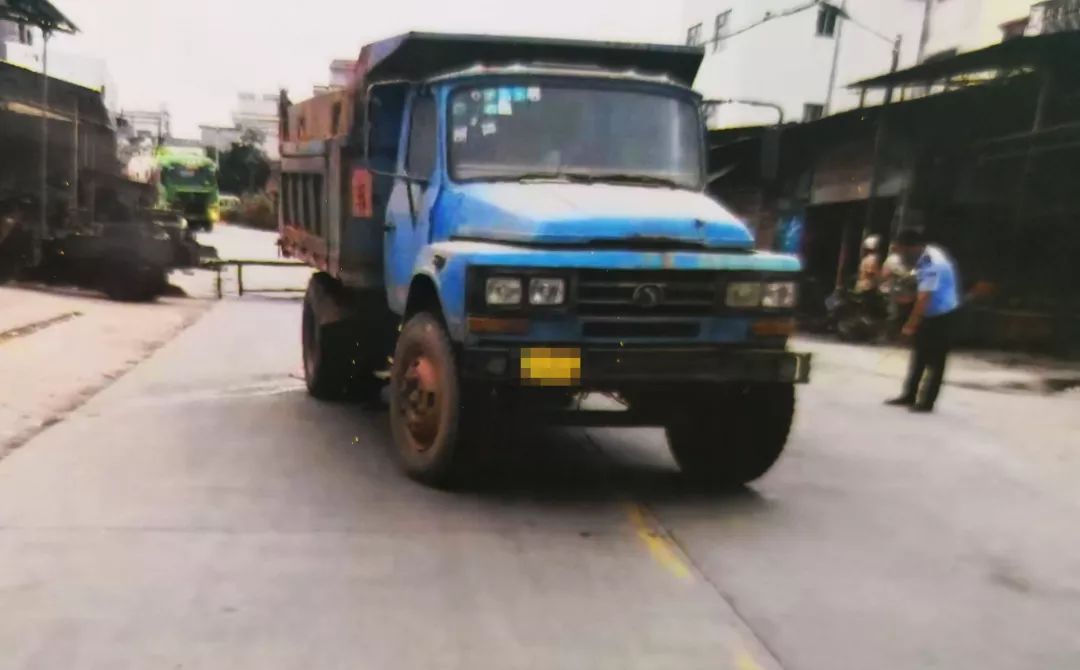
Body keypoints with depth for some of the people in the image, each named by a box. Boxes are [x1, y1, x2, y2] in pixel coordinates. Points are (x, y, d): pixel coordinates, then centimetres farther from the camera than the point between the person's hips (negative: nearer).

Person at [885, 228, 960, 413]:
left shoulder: (931, 264, -29)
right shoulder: (926, 256, 0)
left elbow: (924, 298, -30)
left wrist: (910, 325, -26)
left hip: (941, 315, -10)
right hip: (930, 313, 10)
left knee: (935, 359, 0)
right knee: (919, 354, 15)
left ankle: (927, 401, 8)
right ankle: (909, 395, 24)